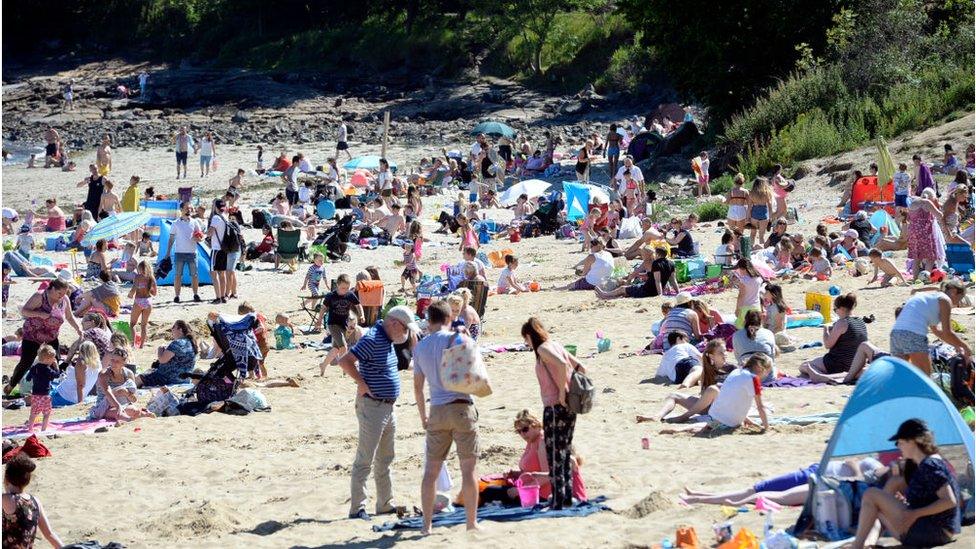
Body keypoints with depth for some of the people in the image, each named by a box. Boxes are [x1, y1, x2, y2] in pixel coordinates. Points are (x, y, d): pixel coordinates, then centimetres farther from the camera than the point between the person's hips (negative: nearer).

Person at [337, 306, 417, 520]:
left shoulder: (387, 339, 10)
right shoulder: (372, 339, -19)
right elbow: (345, 361, -26)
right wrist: (362, 384, -22)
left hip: (388, 406, 10)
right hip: (372, 406, -10)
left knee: (386, 458, 16)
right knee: (365, 460, -7)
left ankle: (385, 504, 25)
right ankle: (357, 508, -5)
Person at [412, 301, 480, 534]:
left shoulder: (420, 346, 9)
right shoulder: (454, 338, -6)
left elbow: (417, 386, 14)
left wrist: (423, 416, 23)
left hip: (437, 410, 4)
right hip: (461, 407, -4)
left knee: (431, 470, 8)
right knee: (468, 468, 2)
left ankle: (426, 524, 9)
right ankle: (472, 522, 5)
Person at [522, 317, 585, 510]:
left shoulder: (543, 349, -10)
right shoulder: (557, 346, 14)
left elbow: (561, 364, -28)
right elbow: (581, 368, 15)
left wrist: (561, 391, -20)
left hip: (555, 407, -9)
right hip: (568, 407, 9)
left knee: (554, 455, -3)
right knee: (564, 452, 16)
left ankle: (558, 500, -2)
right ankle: (567, 496, 20)